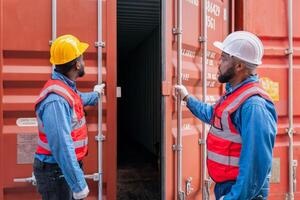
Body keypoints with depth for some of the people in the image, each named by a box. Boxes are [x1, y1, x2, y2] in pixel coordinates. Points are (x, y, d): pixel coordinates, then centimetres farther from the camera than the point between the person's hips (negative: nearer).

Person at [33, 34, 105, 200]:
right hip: (56, 172, -9)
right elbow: (62, 147, -33)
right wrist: (79, 184, -30)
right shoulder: (56, 99, -29)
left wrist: (95, 94, 48)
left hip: (65, 168, 10)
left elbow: (79, 99, 30)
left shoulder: (66, 87, 5)